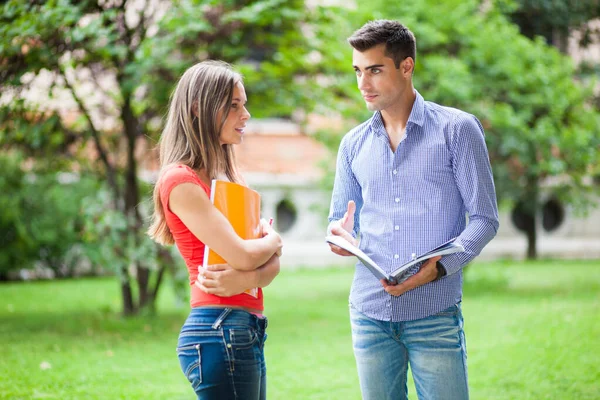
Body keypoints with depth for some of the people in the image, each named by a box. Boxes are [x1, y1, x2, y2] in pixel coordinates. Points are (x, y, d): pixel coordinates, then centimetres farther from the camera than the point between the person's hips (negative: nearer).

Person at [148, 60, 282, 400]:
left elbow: (272, 263, 9)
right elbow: (243, 255, -18)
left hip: (248, 332, 9)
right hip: (220, 330, -8)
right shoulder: (181, 180, -10)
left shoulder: (227, 177, 16)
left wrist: (247, 278, -13)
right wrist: (273, 239, 4)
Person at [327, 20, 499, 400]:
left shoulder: (457, 129, -2)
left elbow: (484, 218, -4)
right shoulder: (354, 144, 12)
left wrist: (440, 266, -20)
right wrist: (340, 234, -6)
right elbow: (340, 220, 18)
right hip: (370, 313, 4)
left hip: (435, 314, -4)